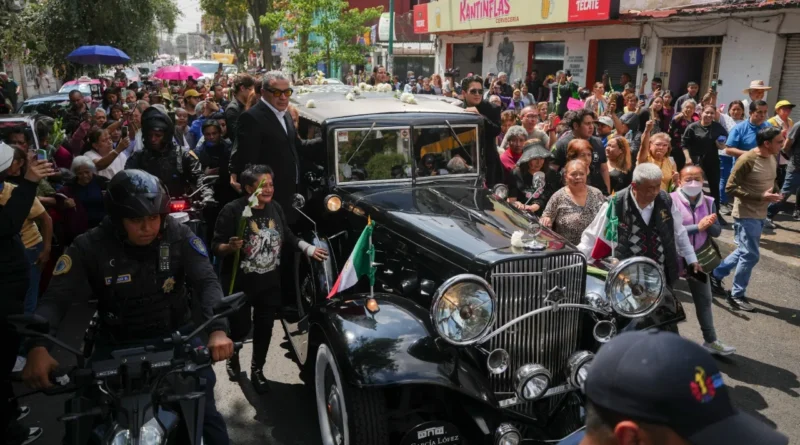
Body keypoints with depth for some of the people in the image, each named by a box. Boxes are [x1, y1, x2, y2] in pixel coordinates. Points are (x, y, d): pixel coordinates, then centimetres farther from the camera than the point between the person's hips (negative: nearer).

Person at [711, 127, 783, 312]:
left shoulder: (772, 158, 5)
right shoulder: (747, 160, -20)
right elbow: (730, 188, -20)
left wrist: (773, 193, 0)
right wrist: (761, 197, -24)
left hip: (760, 215, 8)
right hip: (746, 215, -8)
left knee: (744, 252, 17)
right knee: (750, 255, -4)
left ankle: (716, 274, 35)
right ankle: (737, 295, 11)